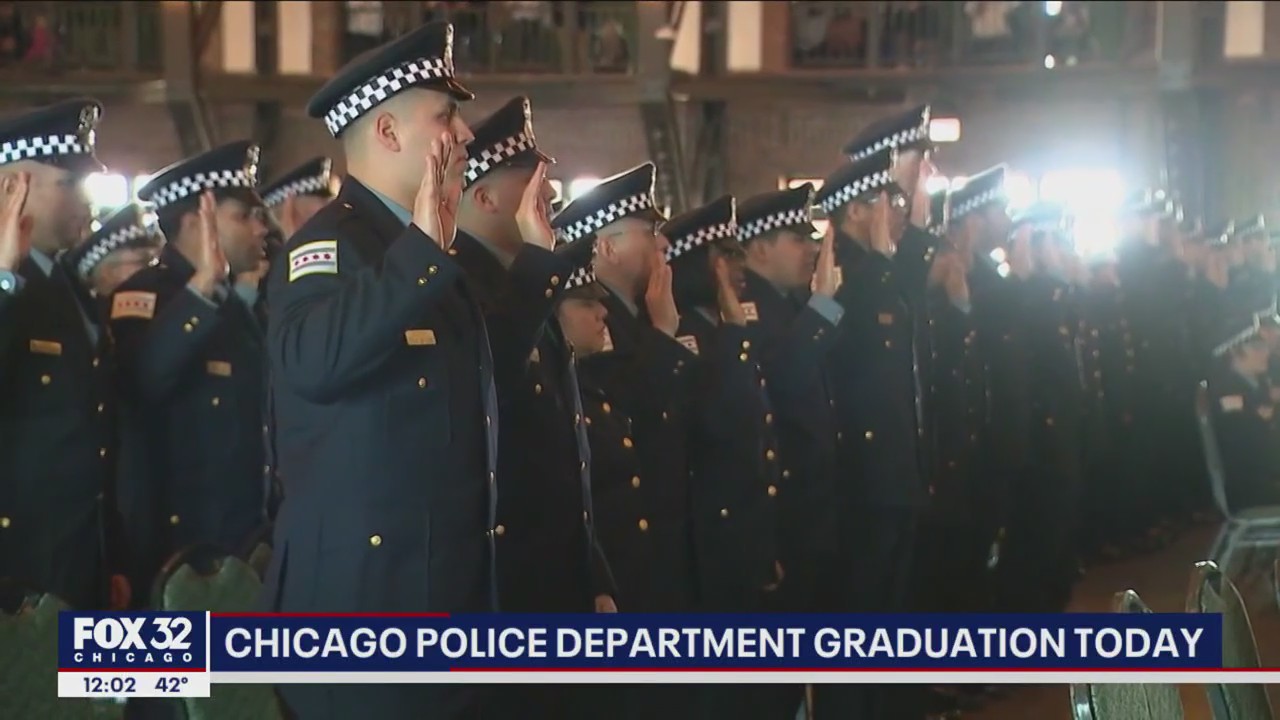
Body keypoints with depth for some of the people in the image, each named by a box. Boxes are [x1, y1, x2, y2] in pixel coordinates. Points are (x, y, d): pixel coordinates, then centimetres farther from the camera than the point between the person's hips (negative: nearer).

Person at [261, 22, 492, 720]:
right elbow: (313, 362, -33)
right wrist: (422, 250, -33)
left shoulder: (427, 253, 17)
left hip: (449, 589, 9)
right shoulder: (330, 241, -12)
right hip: (360, 595, -9)